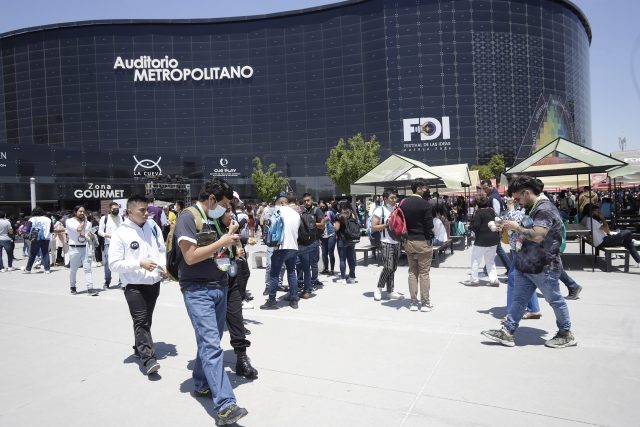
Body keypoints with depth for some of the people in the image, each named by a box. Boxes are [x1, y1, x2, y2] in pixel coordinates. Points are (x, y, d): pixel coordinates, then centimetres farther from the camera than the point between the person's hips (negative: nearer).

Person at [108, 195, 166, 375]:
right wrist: (139, 263, -21)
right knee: (141, 321, -10)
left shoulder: (152, 226, 2)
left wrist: (163, 265, -5)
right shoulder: (120, 233, -11)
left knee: (146, 320, 18)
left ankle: (139, 348, 37)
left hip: (154, 282, 5)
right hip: (134, 285, -5)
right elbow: (114, 264, -13)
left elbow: (162, 249, 13)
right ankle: (148, 359, -9)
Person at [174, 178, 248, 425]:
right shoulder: (188, 217, -10)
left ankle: (201, 385, 32)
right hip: (198, 291, -8)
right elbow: (191, 256, -19)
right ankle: (225, 405, -16)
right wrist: (221, 243, -13)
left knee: (211, 341, 15)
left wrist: (229, 240, 7)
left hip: (220, 288, 8)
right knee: (211, 345, -13)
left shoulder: (214, 219, 14)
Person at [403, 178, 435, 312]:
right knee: (424, 273, 2)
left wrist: (405, 237, 14)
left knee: (412, 272, 11)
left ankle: (413, 302, 15)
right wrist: (430, 239, -2)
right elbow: (429, 224, -14)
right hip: (423, 242, -5)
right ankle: (425, 303, 8)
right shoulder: (424, 203, -13)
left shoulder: (403, 203, 4)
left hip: (408, 242, 6)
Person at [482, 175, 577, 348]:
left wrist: (517, 227, -19)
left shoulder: (545, 209, -19)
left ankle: (566, 335, 25)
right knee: (518, 299, 9)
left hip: (544, 268, -9)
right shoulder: (534, 209, 13)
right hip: (526, 266, 10)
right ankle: (507, 332, 13)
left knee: (555, 300, 8)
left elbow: (537, 236, -29)